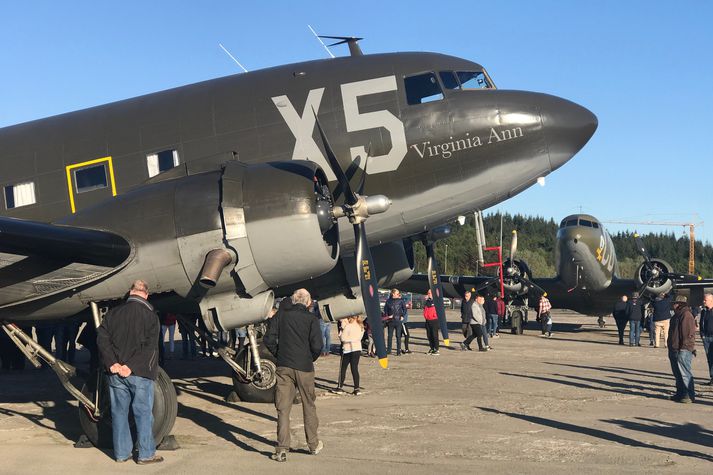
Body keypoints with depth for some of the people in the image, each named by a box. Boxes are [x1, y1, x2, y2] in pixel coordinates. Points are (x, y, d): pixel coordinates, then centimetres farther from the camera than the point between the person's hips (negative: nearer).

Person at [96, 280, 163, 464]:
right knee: (143, 413, 4)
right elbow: (149, 347, -15)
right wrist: (131, 367, -16)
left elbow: (102, 338, -2)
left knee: (119, 412, 11)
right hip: (140, 373, -3)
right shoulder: (149, 315, -6)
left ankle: (121, 453, 17)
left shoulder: (114, 313, 5)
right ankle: (146, 454, 8)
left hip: (116, 373, 4)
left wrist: (112, 363, -8)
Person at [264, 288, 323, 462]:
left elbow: (269, 339, -1)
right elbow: (317, 346, -12)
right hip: (304, 368, -1)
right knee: (309, 406, 15)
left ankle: (282, 448, -4)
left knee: (283, 408, 3)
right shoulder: (311, 319, -4)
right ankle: (313, 444, 26)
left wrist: (279, 355, 11)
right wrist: (311, 359, 7)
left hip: (284, 367, 1)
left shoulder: (281, 314, 3)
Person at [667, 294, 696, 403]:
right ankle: (680, 393, 23)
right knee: (677, 373, 15)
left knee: (685, 373, -9)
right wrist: (671, 347, 24)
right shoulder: (677, 315, 18)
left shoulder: (686, 315, -14)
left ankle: (690, 396, -6)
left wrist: (684, 347, -22)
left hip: (683, 350, -11)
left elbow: (689, 333, -19)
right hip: (674, 349, 11)